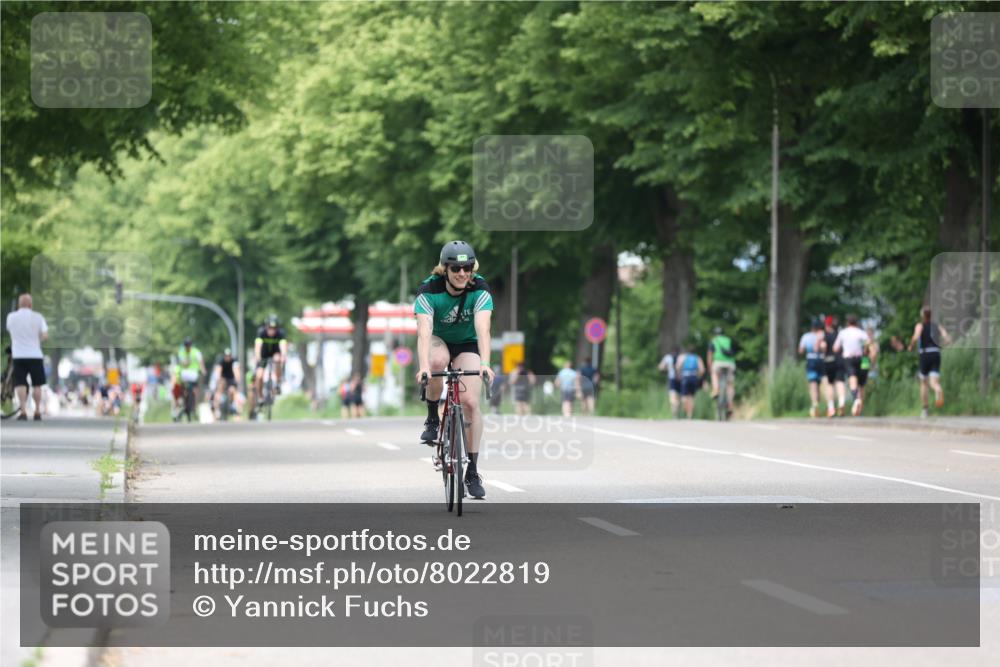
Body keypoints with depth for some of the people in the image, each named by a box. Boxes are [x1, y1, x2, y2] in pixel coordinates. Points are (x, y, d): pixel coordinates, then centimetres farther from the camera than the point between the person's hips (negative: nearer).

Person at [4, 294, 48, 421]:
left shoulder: (11, 317, 0)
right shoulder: (37, 317, -4)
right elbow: (45, 336, -9)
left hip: (18, 355, 0)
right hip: (35, 355, 0)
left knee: (20, 384, 0)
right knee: (37, 385, 12)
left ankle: (23, 412, -14)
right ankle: (37, 412, 14)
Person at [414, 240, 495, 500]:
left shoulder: (480, 289, -26)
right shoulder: (429, 290, -28)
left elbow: (482, 328, -39)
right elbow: (424, 330, -39)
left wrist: (485, 363, -54)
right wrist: (423, 366, -55)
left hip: (466, 344, 1)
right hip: (437, 340, -1)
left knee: (470, 402, -15)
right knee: (437, 360, -38)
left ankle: (472, 471, -4)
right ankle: (432, 417, -13)